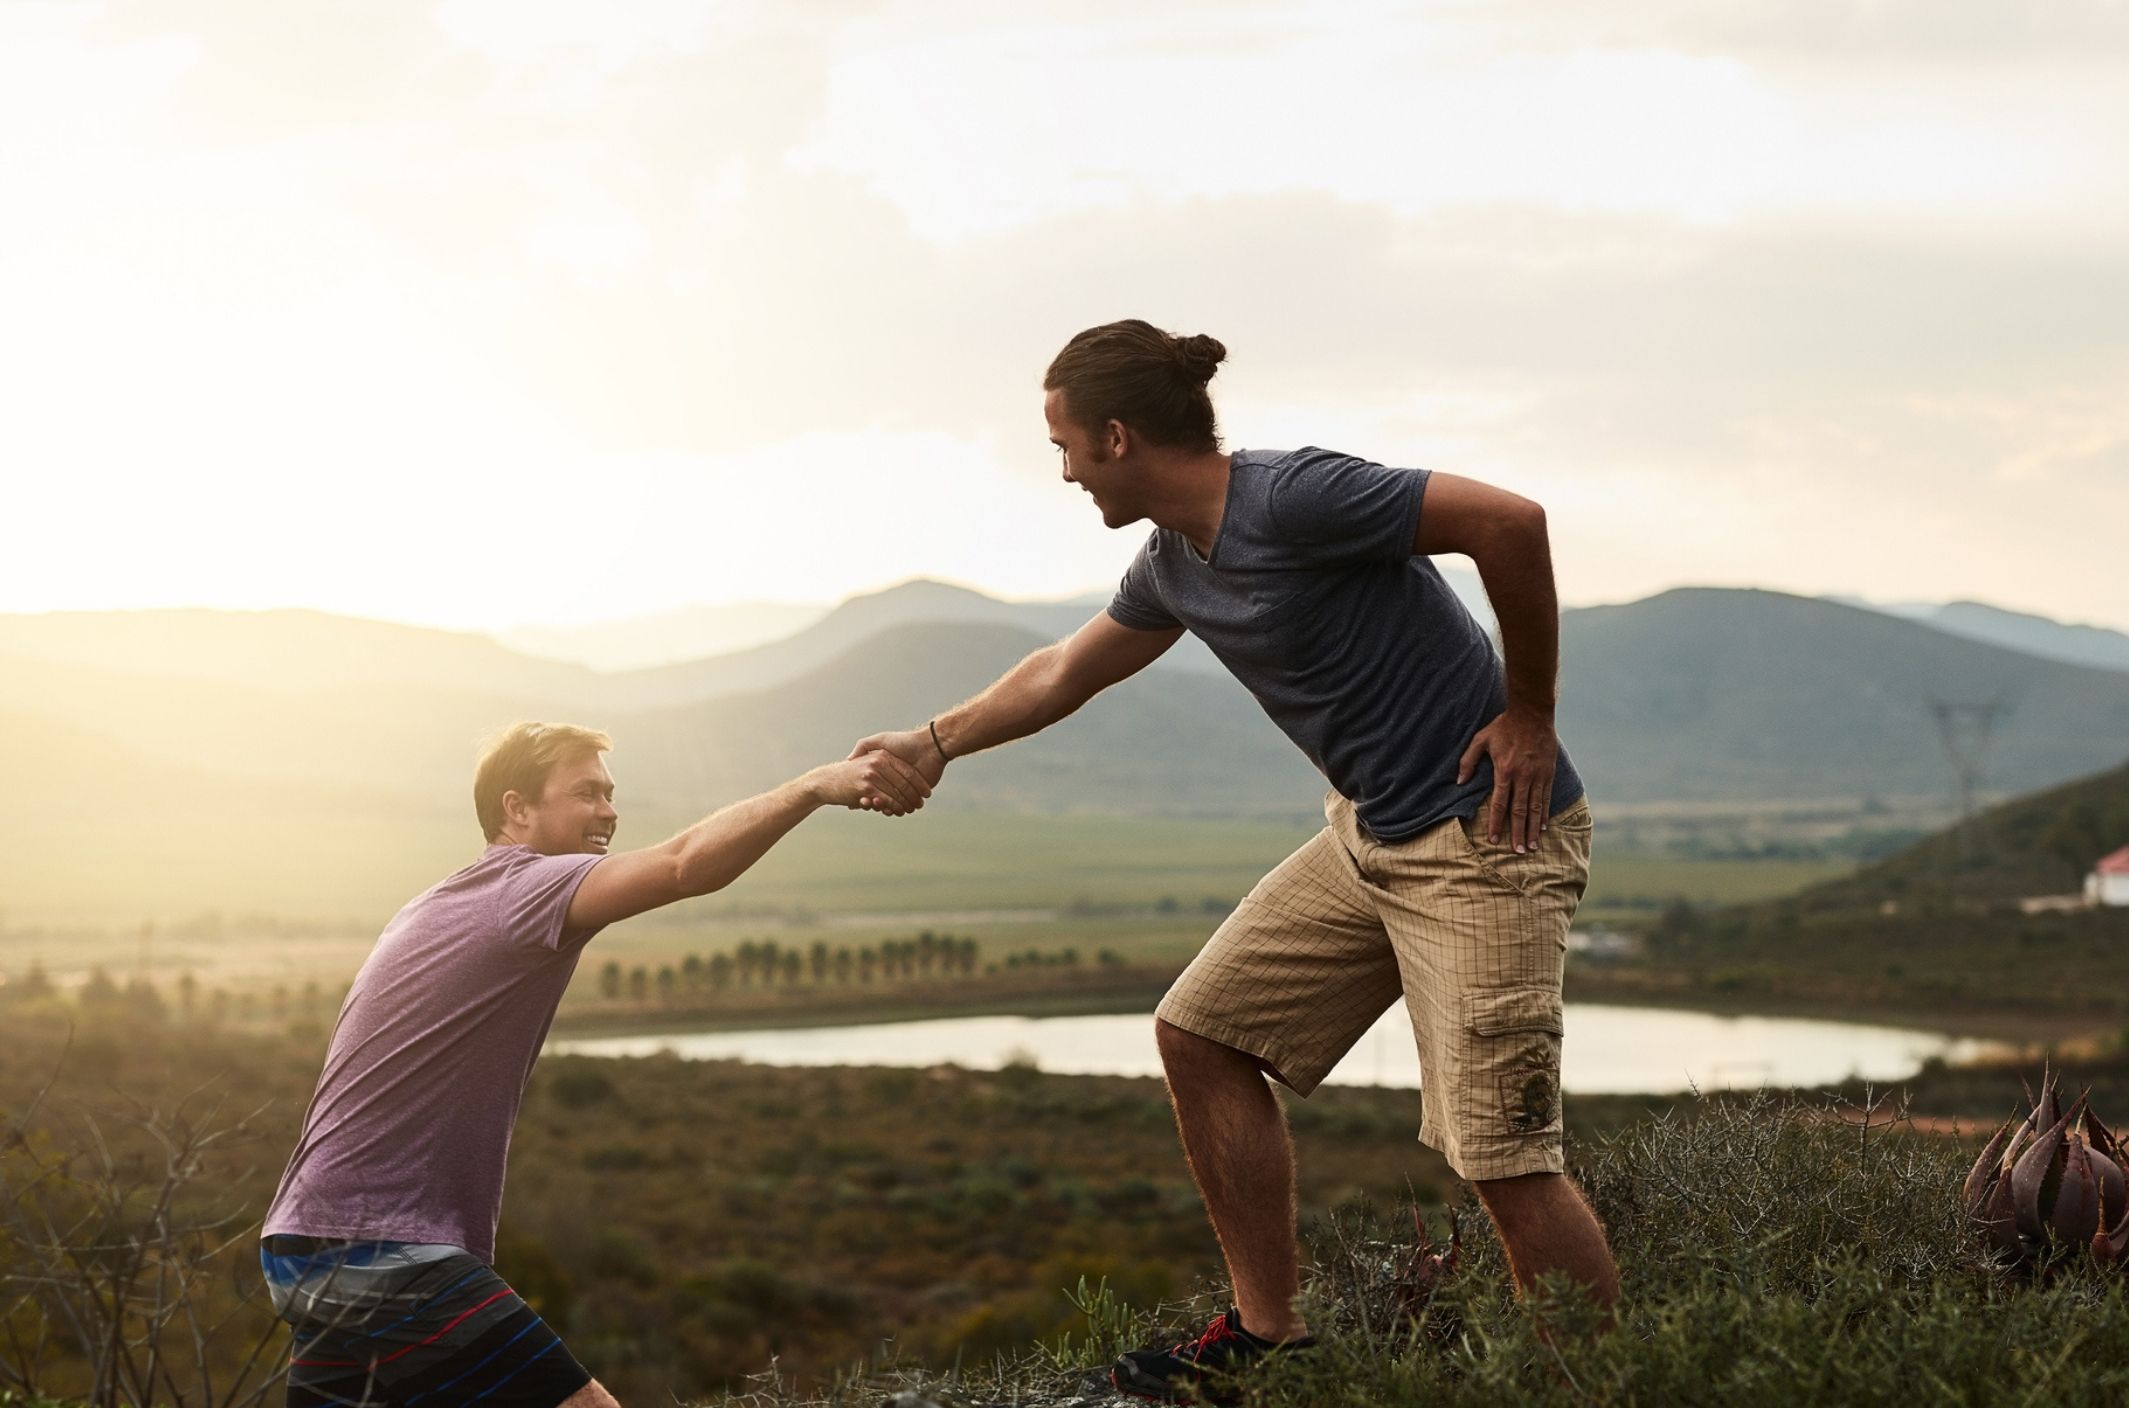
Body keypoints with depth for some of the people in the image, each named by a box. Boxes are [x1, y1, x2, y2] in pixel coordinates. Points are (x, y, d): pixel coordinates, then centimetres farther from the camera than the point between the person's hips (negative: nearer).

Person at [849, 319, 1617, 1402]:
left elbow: (1510, 519, -24)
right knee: (1199, 1033, 10)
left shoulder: (1289, 499, -20)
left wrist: (1529, 716, -16)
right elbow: (1065, 673, 27)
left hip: (1484, 837, -9)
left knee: (1501, 1157, -14)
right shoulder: (1174, 565, 9)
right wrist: (938, 741, 35)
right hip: (1370, 836, 9)